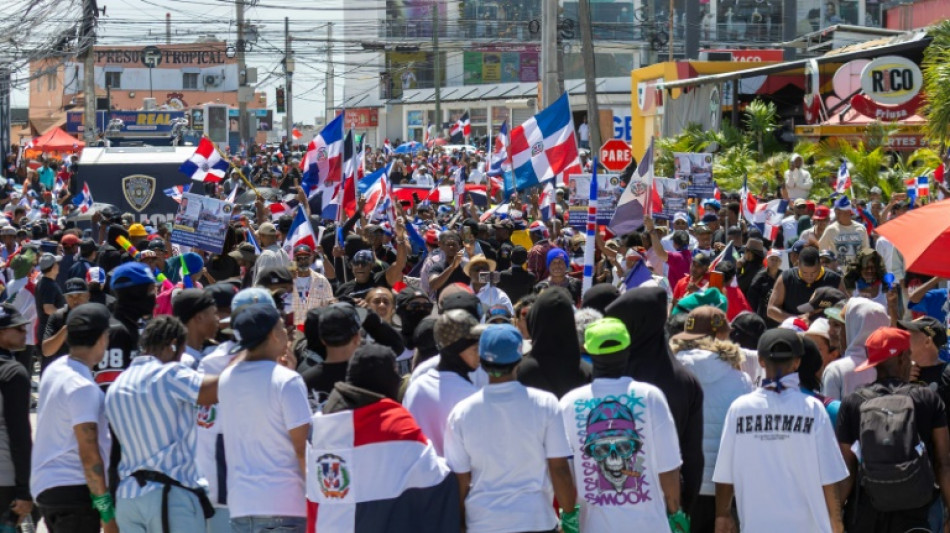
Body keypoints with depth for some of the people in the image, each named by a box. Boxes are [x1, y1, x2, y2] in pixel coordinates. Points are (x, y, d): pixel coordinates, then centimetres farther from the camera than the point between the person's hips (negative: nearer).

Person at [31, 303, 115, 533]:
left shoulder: (54, 369, 7)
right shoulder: (83, 387, -18)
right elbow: (88, 454, -20)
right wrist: (106, 510, -17)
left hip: (44, 484, 9)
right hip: (73, 489, -9)